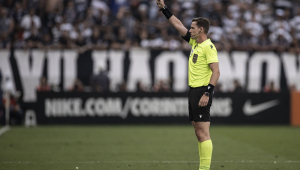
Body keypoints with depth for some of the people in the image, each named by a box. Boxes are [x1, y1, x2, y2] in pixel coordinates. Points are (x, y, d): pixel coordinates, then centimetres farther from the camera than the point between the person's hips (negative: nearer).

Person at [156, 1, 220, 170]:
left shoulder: (208, 47, -13)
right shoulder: (195, 42, 14)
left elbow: (216, 72, -19)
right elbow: (179, 25, 25)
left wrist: (207, 94, -24)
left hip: (202, 92, -9)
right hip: (194, 91, 9)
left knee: (203, 133, -11)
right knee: (199, 133, 9)